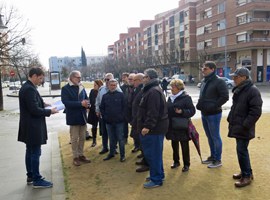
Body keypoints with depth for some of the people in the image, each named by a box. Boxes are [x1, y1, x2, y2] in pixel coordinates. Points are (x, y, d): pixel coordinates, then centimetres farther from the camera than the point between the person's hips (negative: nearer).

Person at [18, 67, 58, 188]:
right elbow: (35, 110, -24)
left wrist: (42, 104, 7)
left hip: (29, 126, 11)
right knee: (35, 153, -1)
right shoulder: (30, 89, -22)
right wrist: (49, 111, -12)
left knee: (30, 152, 18)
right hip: (33, 127, -11)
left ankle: (30, 177, 30)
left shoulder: (26, 87, 11)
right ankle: (37, 180, 10)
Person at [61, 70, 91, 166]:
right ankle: (75, 157, 15)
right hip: (73, 117, -5)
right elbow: (66, 102, -19)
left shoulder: (81, 87, 8)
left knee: (82, 138, 13)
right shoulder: (65, 88, -9)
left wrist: (86, 103, -13)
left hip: (82, 116, 6)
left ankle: (81, 155, 26)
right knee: (74, 138, 3)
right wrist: (80, 104, -24)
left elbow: (86, 99, 13)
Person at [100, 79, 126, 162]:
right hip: (108, 121, 3)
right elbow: (101, 108, 10)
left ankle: (122, 155, 13)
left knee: (120, 138, 4)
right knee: (111, 139, 14)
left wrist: (122, 117, -7)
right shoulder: (105, 96, 5)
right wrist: (104, 117, 2)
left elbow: (124, 107, -3)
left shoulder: (120, 95, -3)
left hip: (119, 121, -3)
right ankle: (111, 153, 27)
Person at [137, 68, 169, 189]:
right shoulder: (151, 90, 16)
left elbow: (153, 112, -26)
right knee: (155, 153, 18)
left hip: (154, 128, -11)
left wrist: (147, 126, -26)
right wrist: (147, 125, 22)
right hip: (155, 127, 11)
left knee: (152, 153, -3)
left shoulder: (153, 91, -19)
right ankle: (159, 174, 30)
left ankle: (156, 180, 6)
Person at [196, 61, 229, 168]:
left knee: (215, 137, 2)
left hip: (213, 114, -8)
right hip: (204, 114, 8)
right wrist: (199, 104, 7)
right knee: (209, 137, 18)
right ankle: (212, 156, 32)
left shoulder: (219, 82, -14)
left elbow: (225, 97, -17)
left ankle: (218, 160, 14)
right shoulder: (204, 81, 11)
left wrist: (213, 106, -18)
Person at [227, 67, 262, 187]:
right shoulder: (239, 90, 12)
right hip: (237, 126, 9)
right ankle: (246, 172, 31)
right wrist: (231, 119, 13)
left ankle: (247, 176, 10)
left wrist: (245, 125, -22)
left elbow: (256, 111, -21)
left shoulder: (253, 91, -17)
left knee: (241, 150, -4)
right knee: (241, 150, 17)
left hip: (244, 128, -9)